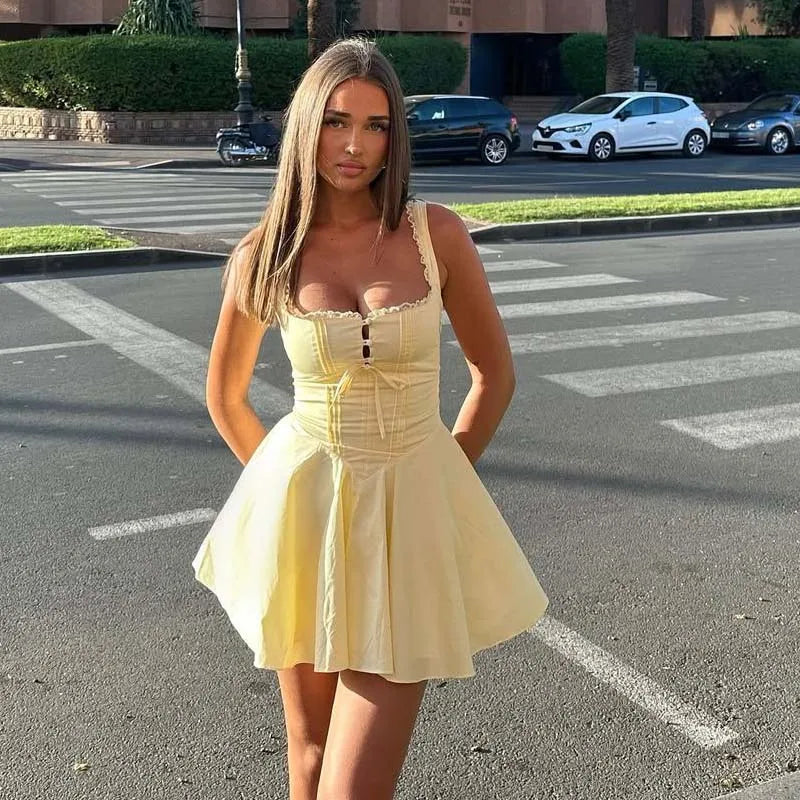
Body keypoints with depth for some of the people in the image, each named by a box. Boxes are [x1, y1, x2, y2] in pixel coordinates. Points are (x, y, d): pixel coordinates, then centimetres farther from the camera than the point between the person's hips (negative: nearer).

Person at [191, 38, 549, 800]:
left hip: (410, 511, -1)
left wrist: (442, 478, 6)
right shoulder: (264, 256, -4)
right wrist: (287, 488, 12)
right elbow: (225, 398, 11)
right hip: (303, 510, 1)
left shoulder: (436, 233, -6)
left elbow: (495, 372, 4)